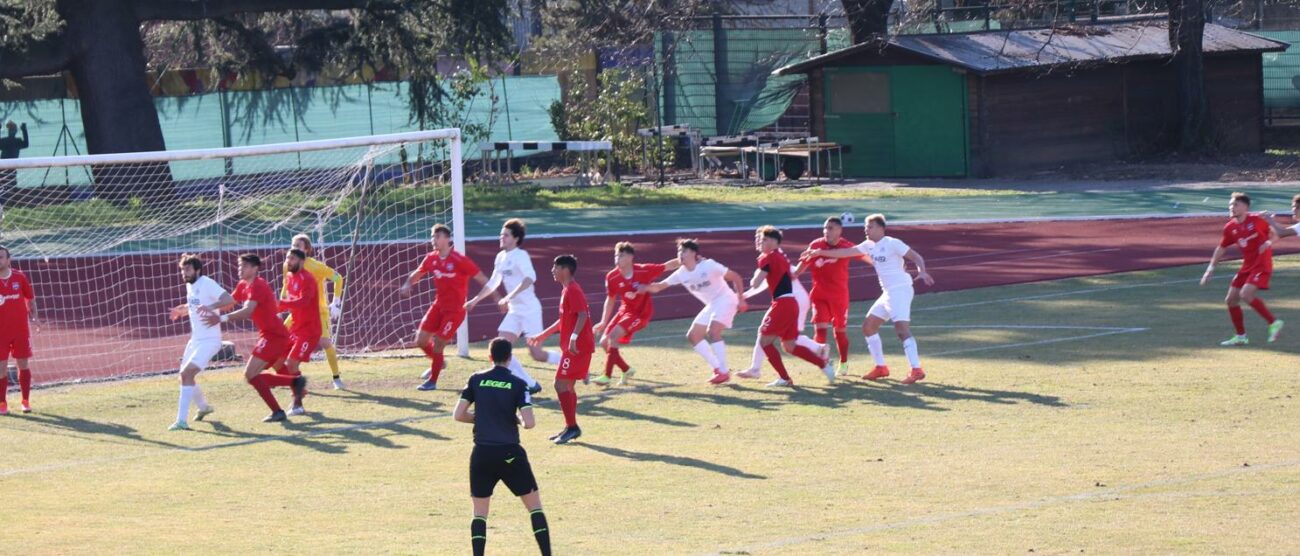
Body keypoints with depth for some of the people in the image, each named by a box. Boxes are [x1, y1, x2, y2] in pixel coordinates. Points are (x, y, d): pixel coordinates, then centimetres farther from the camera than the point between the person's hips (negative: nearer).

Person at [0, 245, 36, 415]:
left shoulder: (19, 277, -1)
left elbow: (31, 299, 9)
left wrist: (33, 318, -2)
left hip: (21, 329, 1)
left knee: (24, 364, 5)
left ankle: (26, 401, 14)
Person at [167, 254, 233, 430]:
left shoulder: (207, 284, -16)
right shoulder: (190, 286, 10)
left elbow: (229, 299, -30)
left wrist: (211, 306, -44)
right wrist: (181, 310, 13)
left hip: (209, 341, -9)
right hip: (195, 339, 9)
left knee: (187, 373, -21)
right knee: (185, 375, 17)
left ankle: (182, 420, -22)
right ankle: (203, 407, 43)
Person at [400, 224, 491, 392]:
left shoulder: (459, 260, -18)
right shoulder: (431, 258, 1)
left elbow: (481, 278, -14)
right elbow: (417, 274, 18)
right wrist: (407, 285, -4)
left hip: (455, 308, -6)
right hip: (438, 305, 6)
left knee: (437, 344, -8)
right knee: (421, 340, 6)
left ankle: (432, 381, 10)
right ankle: (439, 362, 36)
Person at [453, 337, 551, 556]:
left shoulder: (476, 380, 4)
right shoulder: (518, 384, -3)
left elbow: (458, 415, 3)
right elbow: (529, 423, -12)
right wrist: (517, 419, 11)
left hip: (482, 454, 2)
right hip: (510, 453, -2)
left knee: (480, 512, 12)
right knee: (535, 505, 10)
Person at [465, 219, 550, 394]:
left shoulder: (520, 256, -15)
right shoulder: (501, 258, 10)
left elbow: (530, 277, -33)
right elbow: (493, 283, 25)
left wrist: (509, 297, -40)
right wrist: (475, 300, 24)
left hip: (529, 309, -8)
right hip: (514, 311, 8)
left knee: (537, 354, -9)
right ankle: (530, 384, 3)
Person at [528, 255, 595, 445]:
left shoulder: (572, 290, -14)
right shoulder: (567, 290, 17)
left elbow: (582, 315, -25)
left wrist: (574, 337, -35)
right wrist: (543, 335, 31)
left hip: (577, 347, -10)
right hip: (577, 346, 10)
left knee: (561, 384, -10)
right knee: (567, 386, 14)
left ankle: (572, 427, -8)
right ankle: (571, 428, 19)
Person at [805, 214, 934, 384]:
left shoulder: (893, 244, -11)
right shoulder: (870, 245, 12)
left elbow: (916, 257, -14)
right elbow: (846, 252, 18)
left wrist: (922, 272, -33)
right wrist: (821, 252, 15)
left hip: (900, 290, -9)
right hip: (888, 293, 9)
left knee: (901, 328, -22)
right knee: (868, 326, 12)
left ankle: (916, 370, -27)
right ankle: (881, 367, 19)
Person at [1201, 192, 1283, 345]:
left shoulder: (1256, 220, -12)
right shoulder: (1230, 228, 3)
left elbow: (1273, 232, 0)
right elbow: (1222, 248, 16)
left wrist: (1269, 242, -21)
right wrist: (1211, 267, 14)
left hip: (1261, 265, -7)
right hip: (1246, 267, 7)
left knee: (1245, 294, -25)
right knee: (1231, 300, 5)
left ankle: (1273, 323, -13)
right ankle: (1241, 337, 18)